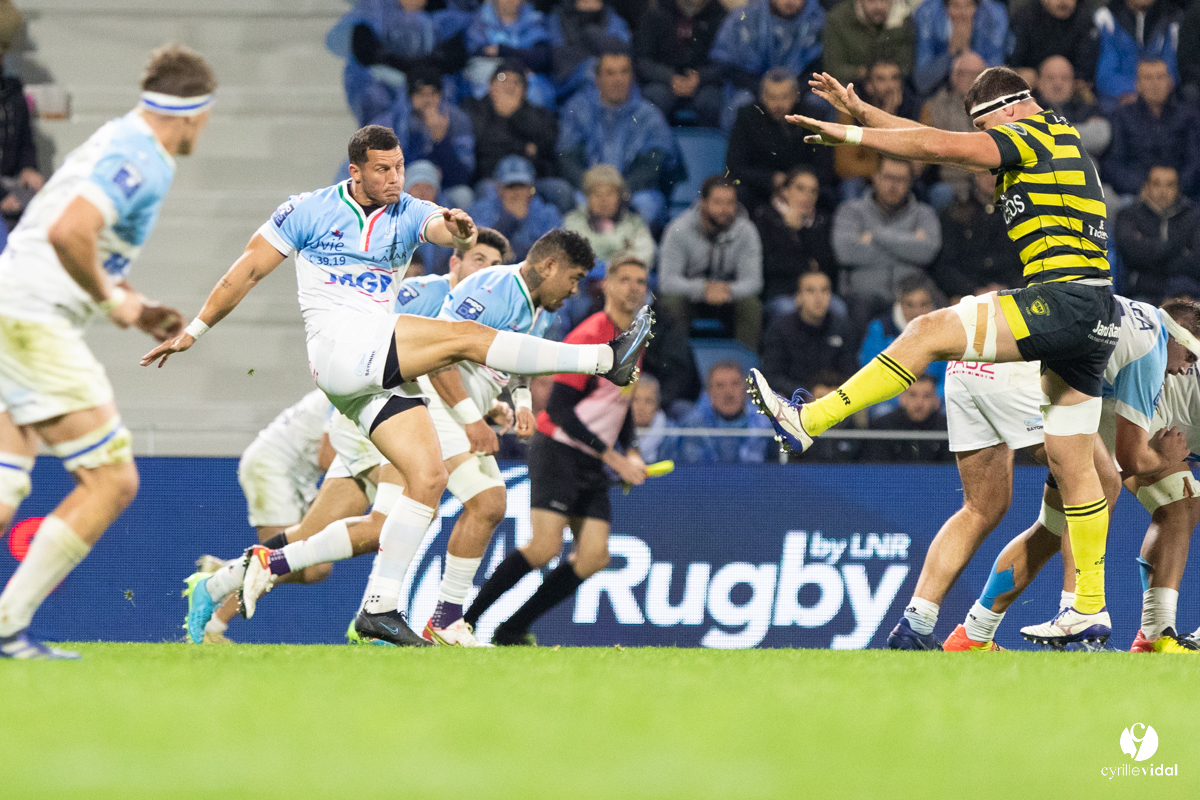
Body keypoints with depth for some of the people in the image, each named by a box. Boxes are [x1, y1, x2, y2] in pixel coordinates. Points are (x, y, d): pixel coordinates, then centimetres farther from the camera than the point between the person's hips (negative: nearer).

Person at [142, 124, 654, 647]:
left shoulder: (409, 214, 12)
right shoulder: (309, 211, 3)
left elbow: (441, 230, -11)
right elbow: (249, 271, 8)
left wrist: (460, 231, -36)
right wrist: (194, 331, 9)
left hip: (383, 367, 6)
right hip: (337, 345, -6)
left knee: (428, 478, -5)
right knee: (467, 335, -19)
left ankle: (379, 607, -3)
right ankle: (607, 360, -22)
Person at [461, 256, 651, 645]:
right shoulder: (589, 337, -14)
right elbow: (559, 409, -18)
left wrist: (631, 451, 10)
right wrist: (612, 456, -17)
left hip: (592, 465, 8)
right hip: (558, 451, -8)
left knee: (594, 557, -5)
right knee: (544, 547, -20)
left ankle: (511, 631, 3)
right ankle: (462, 620, -9)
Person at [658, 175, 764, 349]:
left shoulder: (745, 231, -13)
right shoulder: (679, 230, -19)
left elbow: (752, 281, -17)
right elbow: (667, 281, -25)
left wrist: (729, 290, -41)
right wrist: (703, 289, -43)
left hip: (729, 293, 2)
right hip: (689, 292, -2)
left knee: (752, 305, -28)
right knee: (673, 302, -33)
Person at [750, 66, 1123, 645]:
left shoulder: (1037, 134, -2)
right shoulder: (1056, 141, 25)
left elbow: (938, 146, -11)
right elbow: (944, 144, 28)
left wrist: (851, 135, -4)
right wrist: (859, 111, 24)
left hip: (1065, 300, -10)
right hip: (1096, 321, 10)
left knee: (931, 331, -14)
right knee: (1070, 464, 10)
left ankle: (807, 422, -17)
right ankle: (1090, 608, 12)